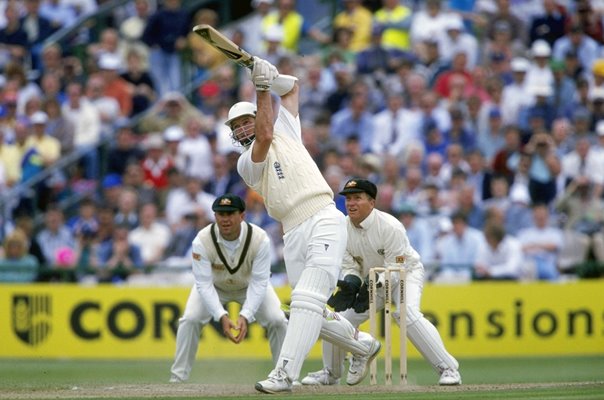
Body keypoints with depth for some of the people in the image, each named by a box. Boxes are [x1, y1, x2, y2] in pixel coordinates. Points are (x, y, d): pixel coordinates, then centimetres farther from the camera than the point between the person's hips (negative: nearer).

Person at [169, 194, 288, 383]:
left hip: (250, 285, 0)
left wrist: (245, 316, -43)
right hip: (214, 286, 0)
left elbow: (259, 283, -30)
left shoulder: (260, 239, -33)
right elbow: (204, 284, -32)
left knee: (277, 320, -17)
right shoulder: (202, 240, -33)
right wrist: (222, 316, -44)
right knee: (190, 319, -21)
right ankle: (177, 378, -9)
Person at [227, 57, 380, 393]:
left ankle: (285, 373, -25)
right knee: (312, 312, 3)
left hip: (324, 221, -3)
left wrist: (272, 77, 4)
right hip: (294, 235, 3)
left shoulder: (286, 132, 16)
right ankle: (362, 345, 28)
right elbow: (265, 136, -10)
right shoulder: (246, 163, 11)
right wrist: (263, 89, -11)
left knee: (307, 299, -17)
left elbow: (293, 88, 24)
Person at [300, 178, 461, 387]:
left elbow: (396, 269, -28)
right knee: (340, 317, -3)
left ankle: (448, 368, -28)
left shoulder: (390, 227, -30)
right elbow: (349, 267, -7)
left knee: (407, 313, -33)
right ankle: (330, 373, 21)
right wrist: (351, 283, -29)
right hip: (370, 280, 6)